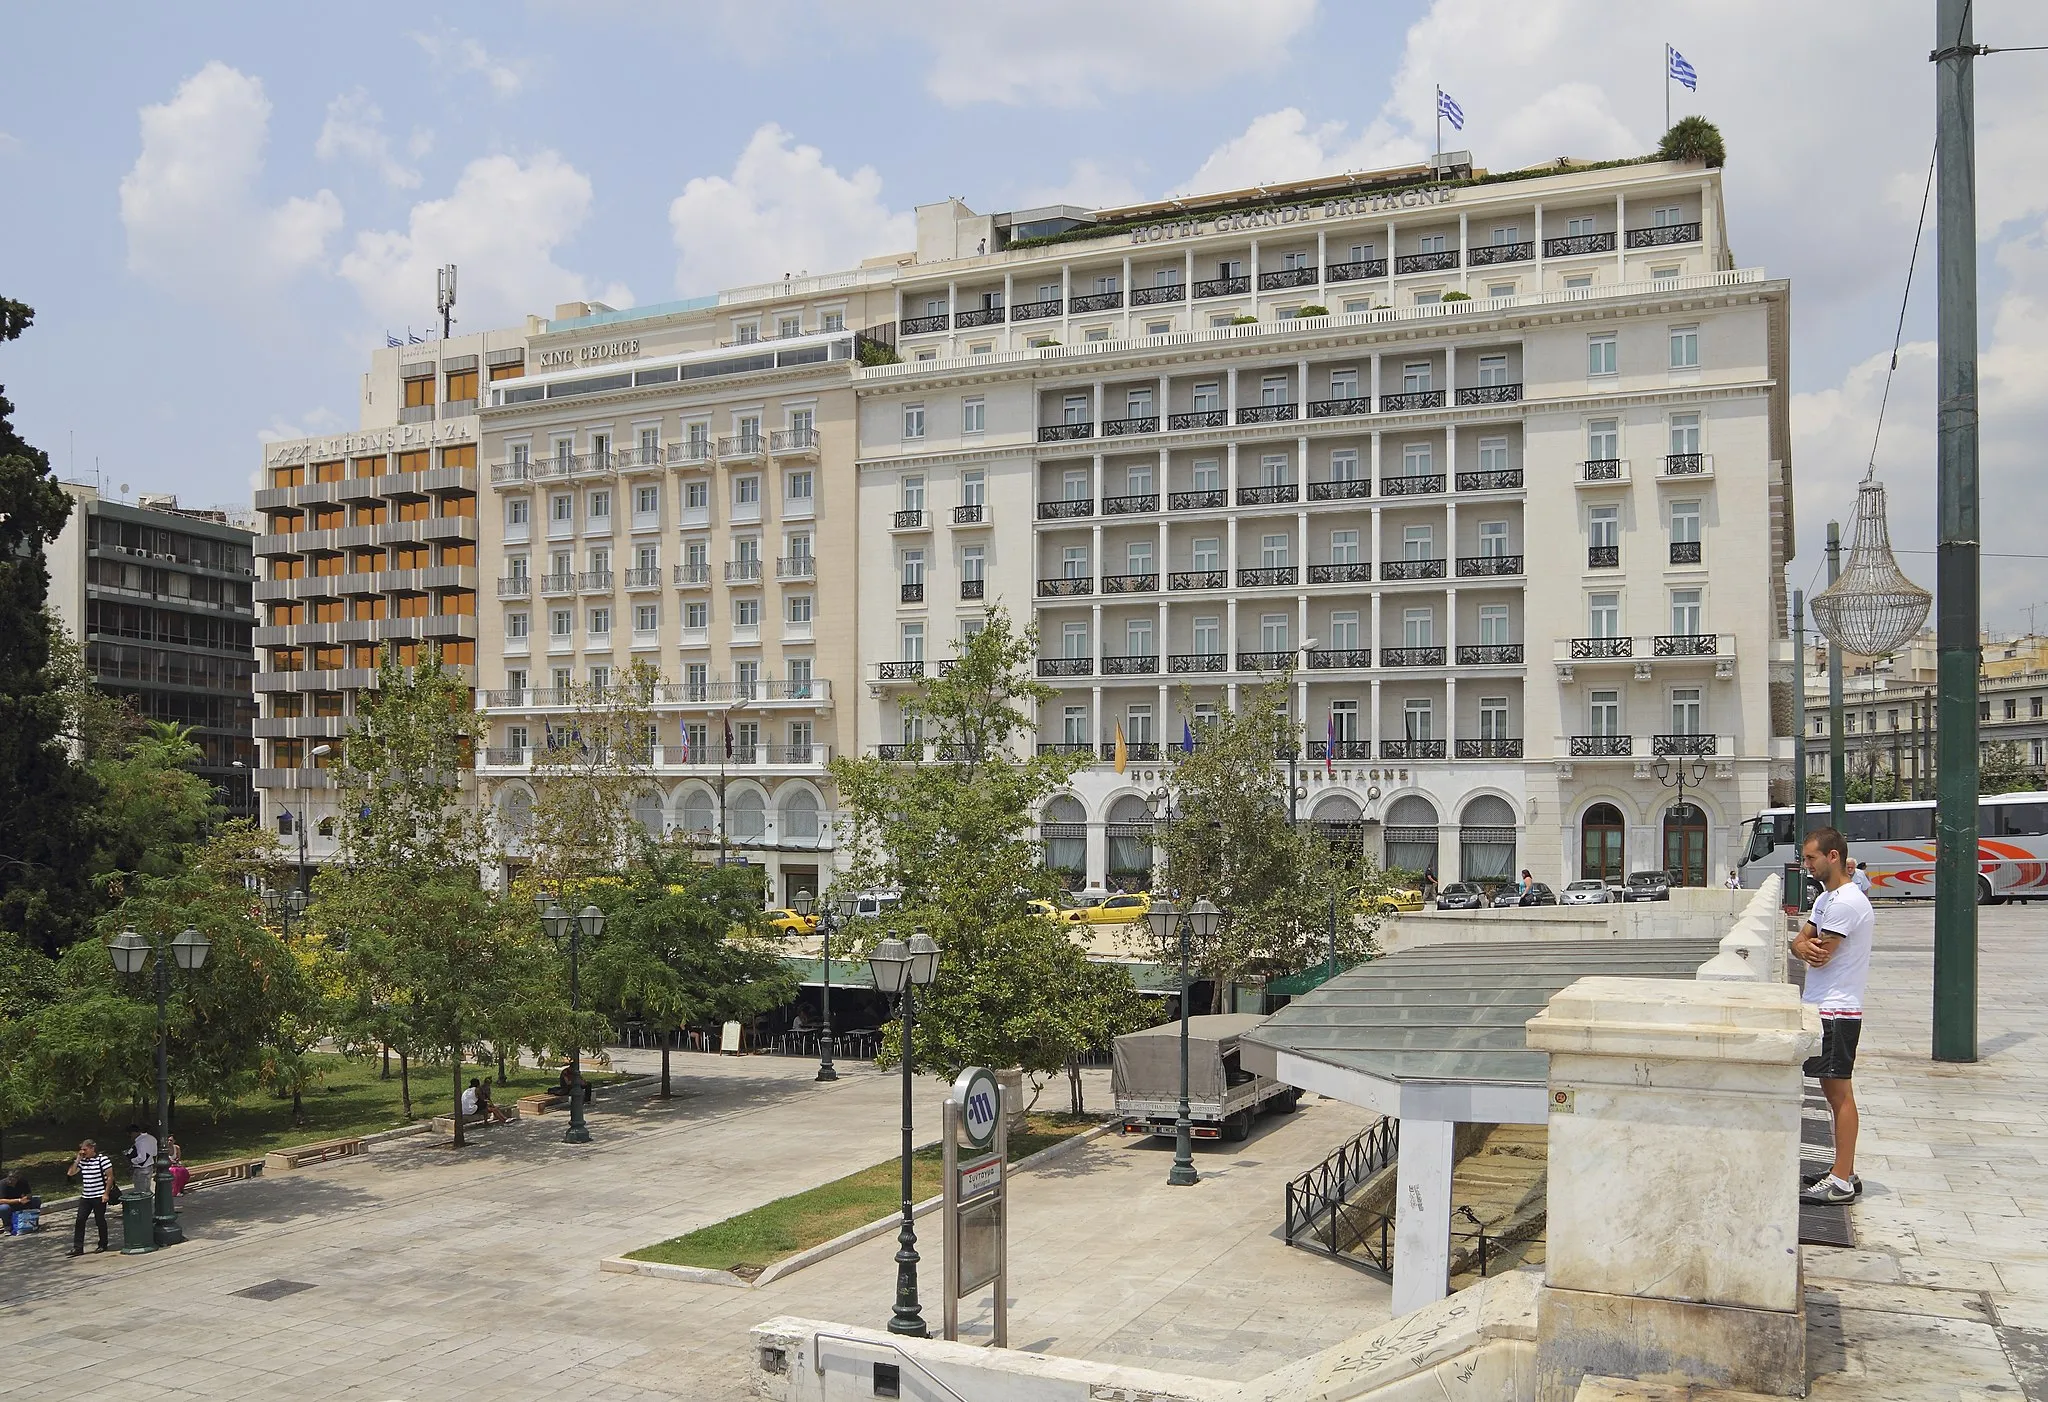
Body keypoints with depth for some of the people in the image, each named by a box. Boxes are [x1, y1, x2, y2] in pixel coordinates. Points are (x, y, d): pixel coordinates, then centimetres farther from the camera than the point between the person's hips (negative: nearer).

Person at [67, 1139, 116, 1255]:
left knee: (100, 1220, 4)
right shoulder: (83, 1161, 9)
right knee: (80, 1220, -1)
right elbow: (70, 1173, 7)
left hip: (99, 1197, -6)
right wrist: (78, 1159, 0)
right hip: (85, 1197, 6)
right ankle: (78, 1247, 2)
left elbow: (110, 1177, -10)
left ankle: (103, 1245, 18)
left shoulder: (103, 1159, -10)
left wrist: (106, 1193, -14)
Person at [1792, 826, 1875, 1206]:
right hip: (1823, 1007, 10)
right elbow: (1800, 943, 11)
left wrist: (1810, 948, 4)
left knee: (1839, 1092, -7)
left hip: (1836, 1011, -10)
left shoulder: (1844, 903, -17)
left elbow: (1820, 957, -18)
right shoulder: (1826, 899, 16)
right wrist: (1804, 946, -12)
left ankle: (1841, 1182, -4)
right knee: (1833, 1089, 13)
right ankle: (1843, 1171, 21)